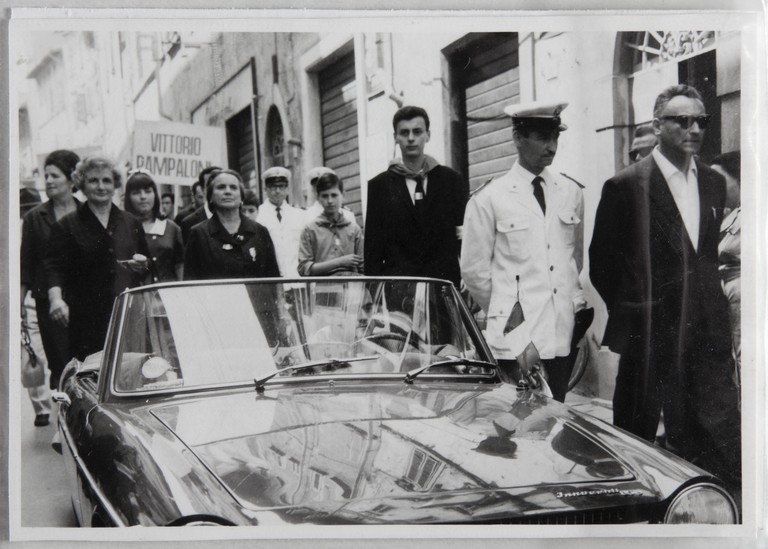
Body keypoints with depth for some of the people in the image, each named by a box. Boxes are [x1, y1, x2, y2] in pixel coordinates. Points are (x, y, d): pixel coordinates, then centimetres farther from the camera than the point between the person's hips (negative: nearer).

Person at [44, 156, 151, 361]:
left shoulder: (131, 223, 17)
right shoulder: (67, 226, 5)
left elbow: (149, 267, 24)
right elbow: (55, 267, -3)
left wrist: (143, 264, 1)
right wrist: (56, 298, -20)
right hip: (86, 319, -3)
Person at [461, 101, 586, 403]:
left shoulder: (571, 193, 9)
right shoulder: (488, 199, -4)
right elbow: (474, 270, 0)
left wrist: (572, 303, 12)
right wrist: (504, 313, 7)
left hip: (563, 336, 4)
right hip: (515, 340, -4)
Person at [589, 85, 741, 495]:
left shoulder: (715, 184, 12)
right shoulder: (625, 186, -6)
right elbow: (601, 261, -1)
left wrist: (713, 305, 9)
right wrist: (628, 314, 2)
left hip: (708, 334, 5)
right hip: (649, 335, -4)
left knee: (723, 442, 4)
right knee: (634, 442, 7)